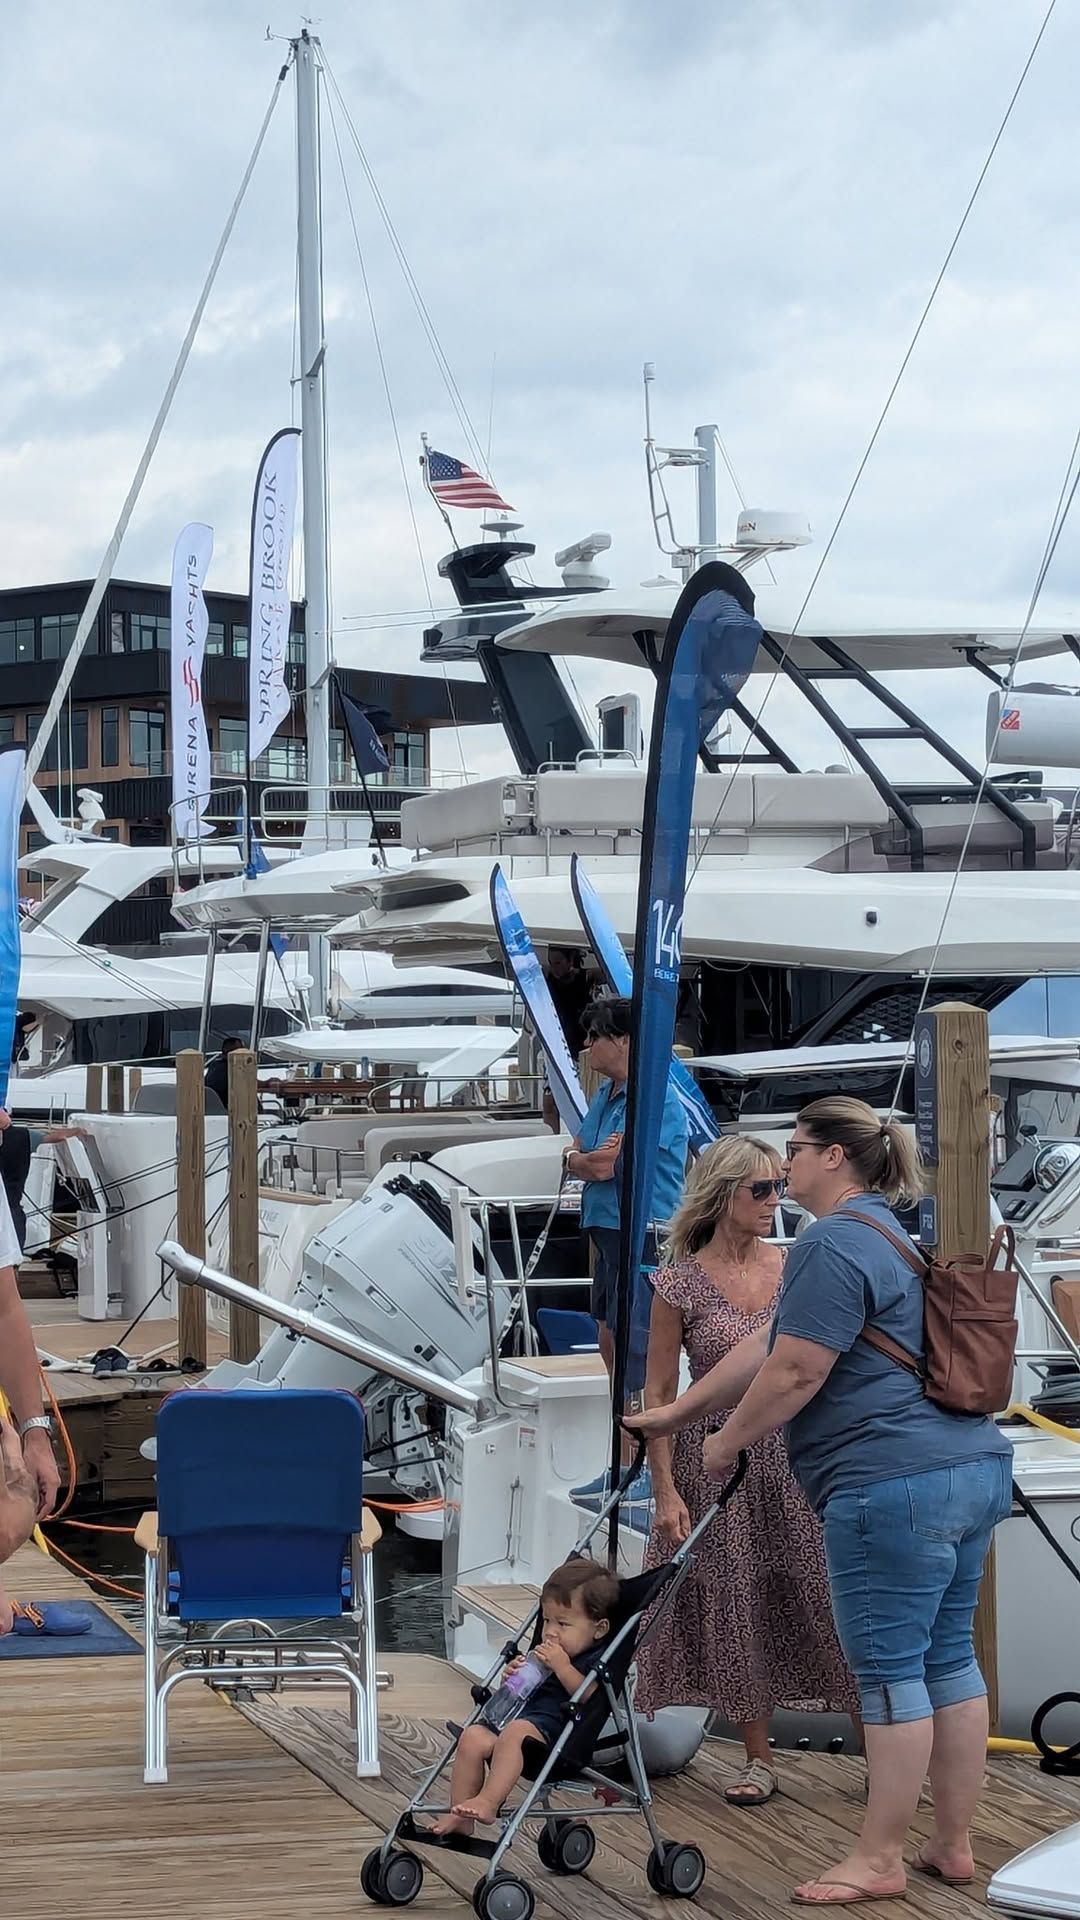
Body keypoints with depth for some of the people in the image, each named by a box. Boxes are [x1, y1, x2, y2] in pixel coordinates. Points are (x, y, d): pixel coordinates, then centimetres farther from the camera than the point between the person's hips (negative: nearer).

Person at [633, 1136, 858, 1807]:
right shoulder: (682, 1283, -6)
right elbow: (659, 1394, -2)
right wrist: (666, 1490, -7)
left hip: (794, 1452, 1)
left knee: (825, 1599, 0)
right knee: (735, 1608, 7)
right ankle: (760, 1758, 20)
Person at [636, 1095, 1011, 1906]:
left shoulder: (834, 1243, -12)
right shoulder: (896, 1233, 21)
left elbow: (795, 1371, -16)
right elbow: (768, 1347, 23)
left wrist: (728, 1442, 0)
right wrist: (675, 1413, 24)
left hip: (895, 1487, -10)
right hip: (973, 1470, 10)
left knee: (891, 1671, -2)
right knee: (949, 1660, 14)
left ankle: (879, 1861, 5)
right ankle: (955, 1846, 21)